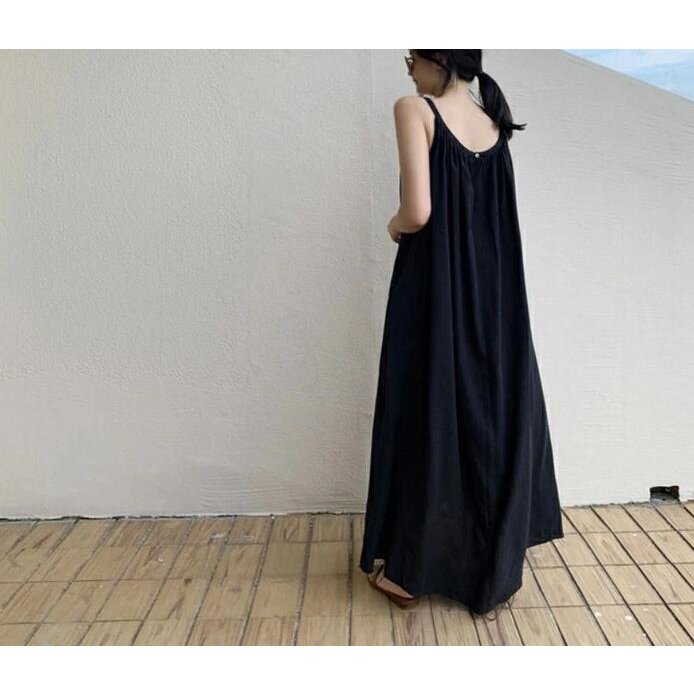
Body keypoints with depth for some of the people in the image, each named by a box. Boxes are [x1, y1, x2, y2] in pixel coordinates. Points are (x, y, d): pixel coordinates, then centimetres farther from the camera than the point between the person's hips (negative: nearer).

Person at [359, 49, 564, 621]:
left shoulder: (416, 110, -7)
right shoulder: (494, 120, 12)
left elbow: (418, 213, -18)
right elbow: (492, 213, 13)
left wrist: (394, 226, 1)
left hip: (435, 290, -6)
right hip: (495, 292, 6)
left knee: (425, 414, 5)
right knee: (494, 411, 14)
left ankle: (407, 568, 21)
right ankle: (498, 570, 29)